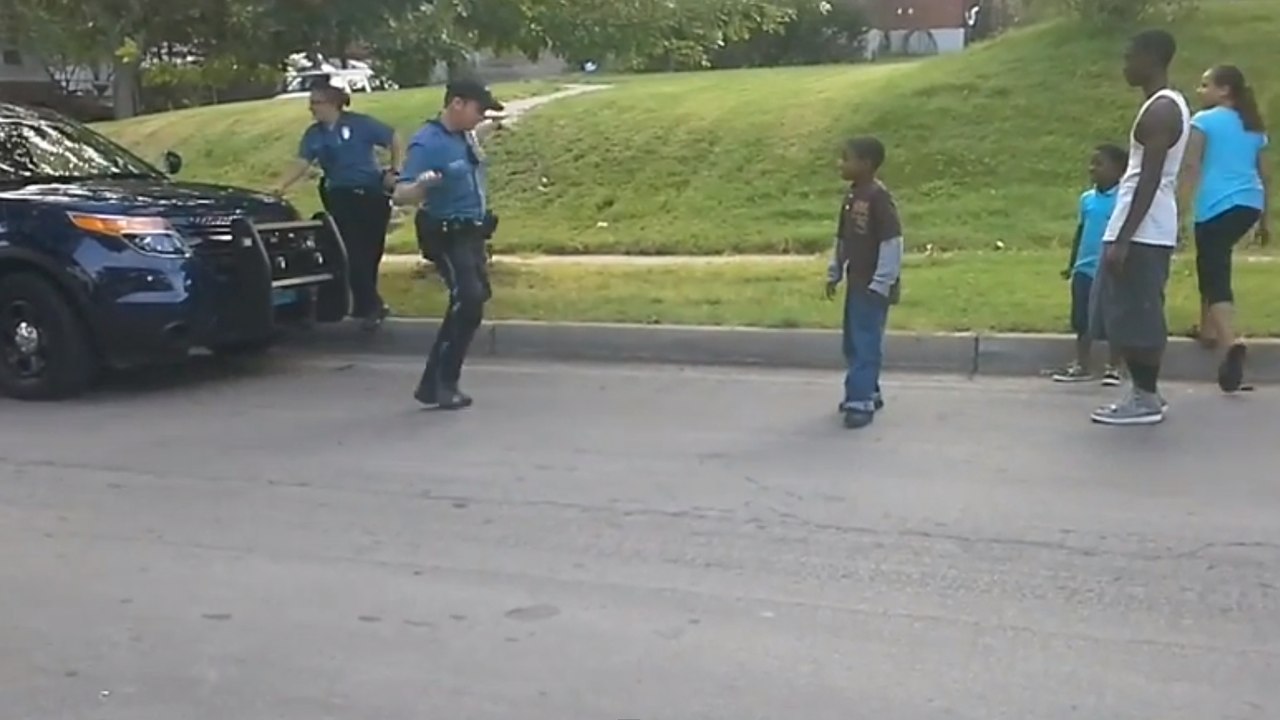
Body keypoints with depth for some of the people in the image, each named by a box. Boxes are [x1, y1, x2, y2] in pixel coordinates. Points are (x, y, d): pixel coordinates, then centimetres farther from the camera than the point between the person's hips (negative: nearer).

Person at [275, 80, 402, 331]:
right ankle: (371, 306, 5)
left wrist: (394, 172, -8)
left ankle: (367, 305, 17)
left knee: (371, 253, 3)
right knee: (355, 254, -3)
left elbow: (395, 140, -3)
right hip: (341, 198, 3)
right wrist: (282, 186, -19)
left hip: (372, 194, -3)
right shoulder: (313, 135, 4)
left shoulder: (359, 124, -8)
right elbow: (302, 164, -4)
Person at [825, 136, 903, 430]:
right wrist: (834, 273, 17)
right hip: (856, 282, 9)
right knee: (853, 343, 15)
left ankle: (860, 402, -3)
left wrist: (881, 284, -19)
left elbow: (892, 242, -19)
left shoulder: (879, 197, -18)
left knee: (866, 343, -6)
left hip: (873, 286, -9)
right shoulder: (852, 196, 9)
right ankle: (868, 393, 28)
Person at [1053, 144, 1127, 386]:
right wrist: (1072, 264, 17)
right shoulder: (1087, 198, 8)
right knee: (1083, 321, 10)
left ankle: (1114, 368, 15)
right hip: (1085, 270, 5)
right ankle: (1082, 366, 20)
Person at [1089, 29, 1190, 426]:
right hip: (1149, 228, 10)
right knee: (1134, 314, 15)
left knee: (1136, 315, -4)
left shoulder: (1160, 110, -16)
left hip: (1142, 231, -10)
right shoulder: (1168, 104, 16)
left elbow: (1149, 179, -21)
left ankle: (1146, 399, 3)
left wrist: (1122, 238, -23)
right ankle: (1145, 391, 21)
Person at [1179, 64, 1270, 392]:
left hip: (1218, 206, -7)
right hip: (1249, 205, 7)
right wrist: (1265, 218, 24)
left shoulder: (1204, 121, 0)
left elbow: (1191, 167, -10)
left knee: (1217, 275, -11)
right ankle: (1209, 328, 32)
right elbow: (1264, 175, 18)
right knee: (1214, 262, 28)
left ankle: (1230, 341, -32)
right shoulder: (1254, 126, 18)